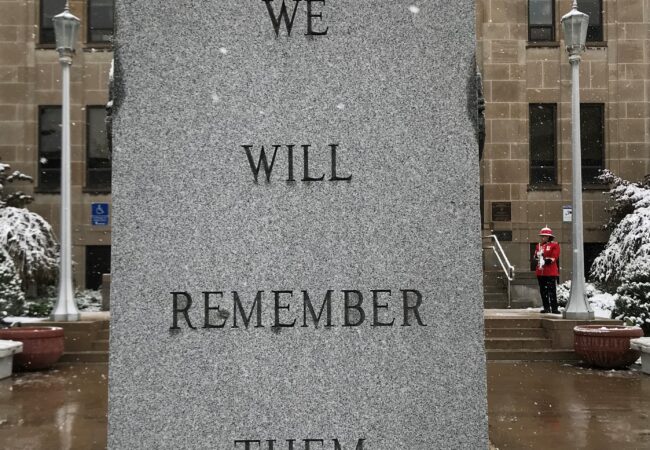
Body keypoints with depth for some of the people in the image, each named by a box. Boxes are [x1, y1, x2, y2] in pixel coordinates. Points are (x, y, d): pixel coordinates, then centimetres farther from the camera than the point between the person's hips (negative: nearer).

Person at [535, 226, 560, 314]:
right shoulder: (538, 246, 17)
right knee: (543, 290, 8)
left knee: (552, 290, -9)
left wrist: (546, 261, -19)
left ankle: (554, 308, -7)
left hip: (551, 271, -6)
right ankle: (546, 307, 14)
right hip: (540, 271, 6)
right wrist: (538, 256, -8)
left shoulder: (554, 245, 0)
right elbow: (536, 256, 13)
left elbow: (554, 257, -10)